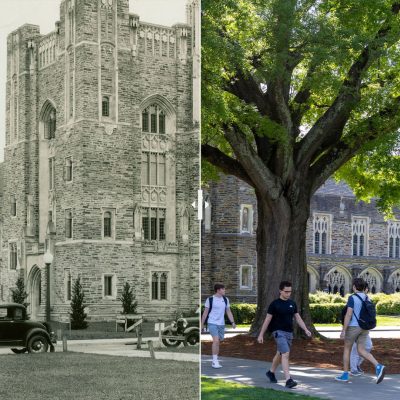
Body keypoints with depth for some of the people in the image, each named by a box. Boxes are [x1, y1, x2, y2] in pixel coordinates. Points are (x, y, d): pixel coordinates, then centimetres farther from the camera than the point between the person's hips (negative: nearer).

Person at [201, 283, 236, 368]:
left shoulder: (225, 300, 8)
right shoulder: (210, 300, -5)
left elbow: (228, 312, 12)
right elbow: (205, 313, 1)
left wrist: (232, 322, -1)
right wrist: (202, 324, 4)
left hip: (221, 324, 5)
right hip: (212, 323, -5)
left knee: (218, 342, 10)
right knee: (216, 340, -18)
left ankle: (215, 361, 21)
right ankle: (215, 361, -13)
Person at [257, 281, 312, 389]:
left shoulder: (292, 304, 9)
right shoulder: (275, 304, -7)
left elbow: (298, 318, 13)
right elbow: (267, 320, -4)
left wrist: (306, 330, 1)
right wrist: (261, 334, -4)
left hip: (289, 333, 6)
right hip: (279, 332, -6)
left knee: (280, 354, 19)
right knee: (286, 354, -19)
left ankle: (271, 372, 41)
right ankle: (288, 380, -23)